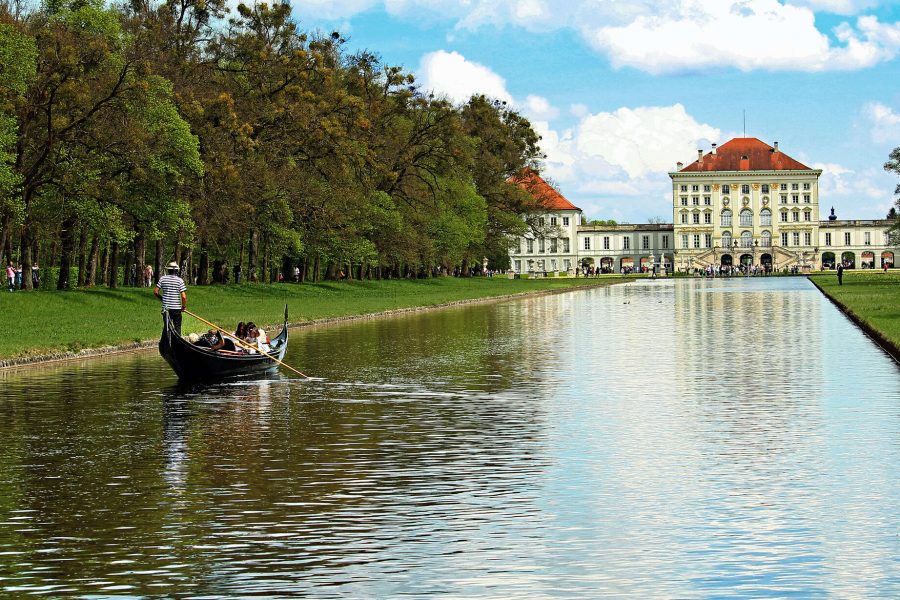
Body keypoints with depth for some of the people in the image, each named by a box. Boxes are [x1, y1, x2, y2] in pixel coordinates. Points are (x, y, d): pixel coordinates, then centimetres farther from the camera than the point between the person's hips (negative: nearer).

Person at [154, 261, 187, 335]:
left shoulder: (162, 279, -1)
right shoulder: (179, 280, -9)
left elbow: (155, 292, 1)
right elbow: (183, 296, -13)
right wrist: (184, 306, 3)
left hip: (166, 307, 2)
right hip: (176, 308, -2)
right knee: (177, 327, 7)